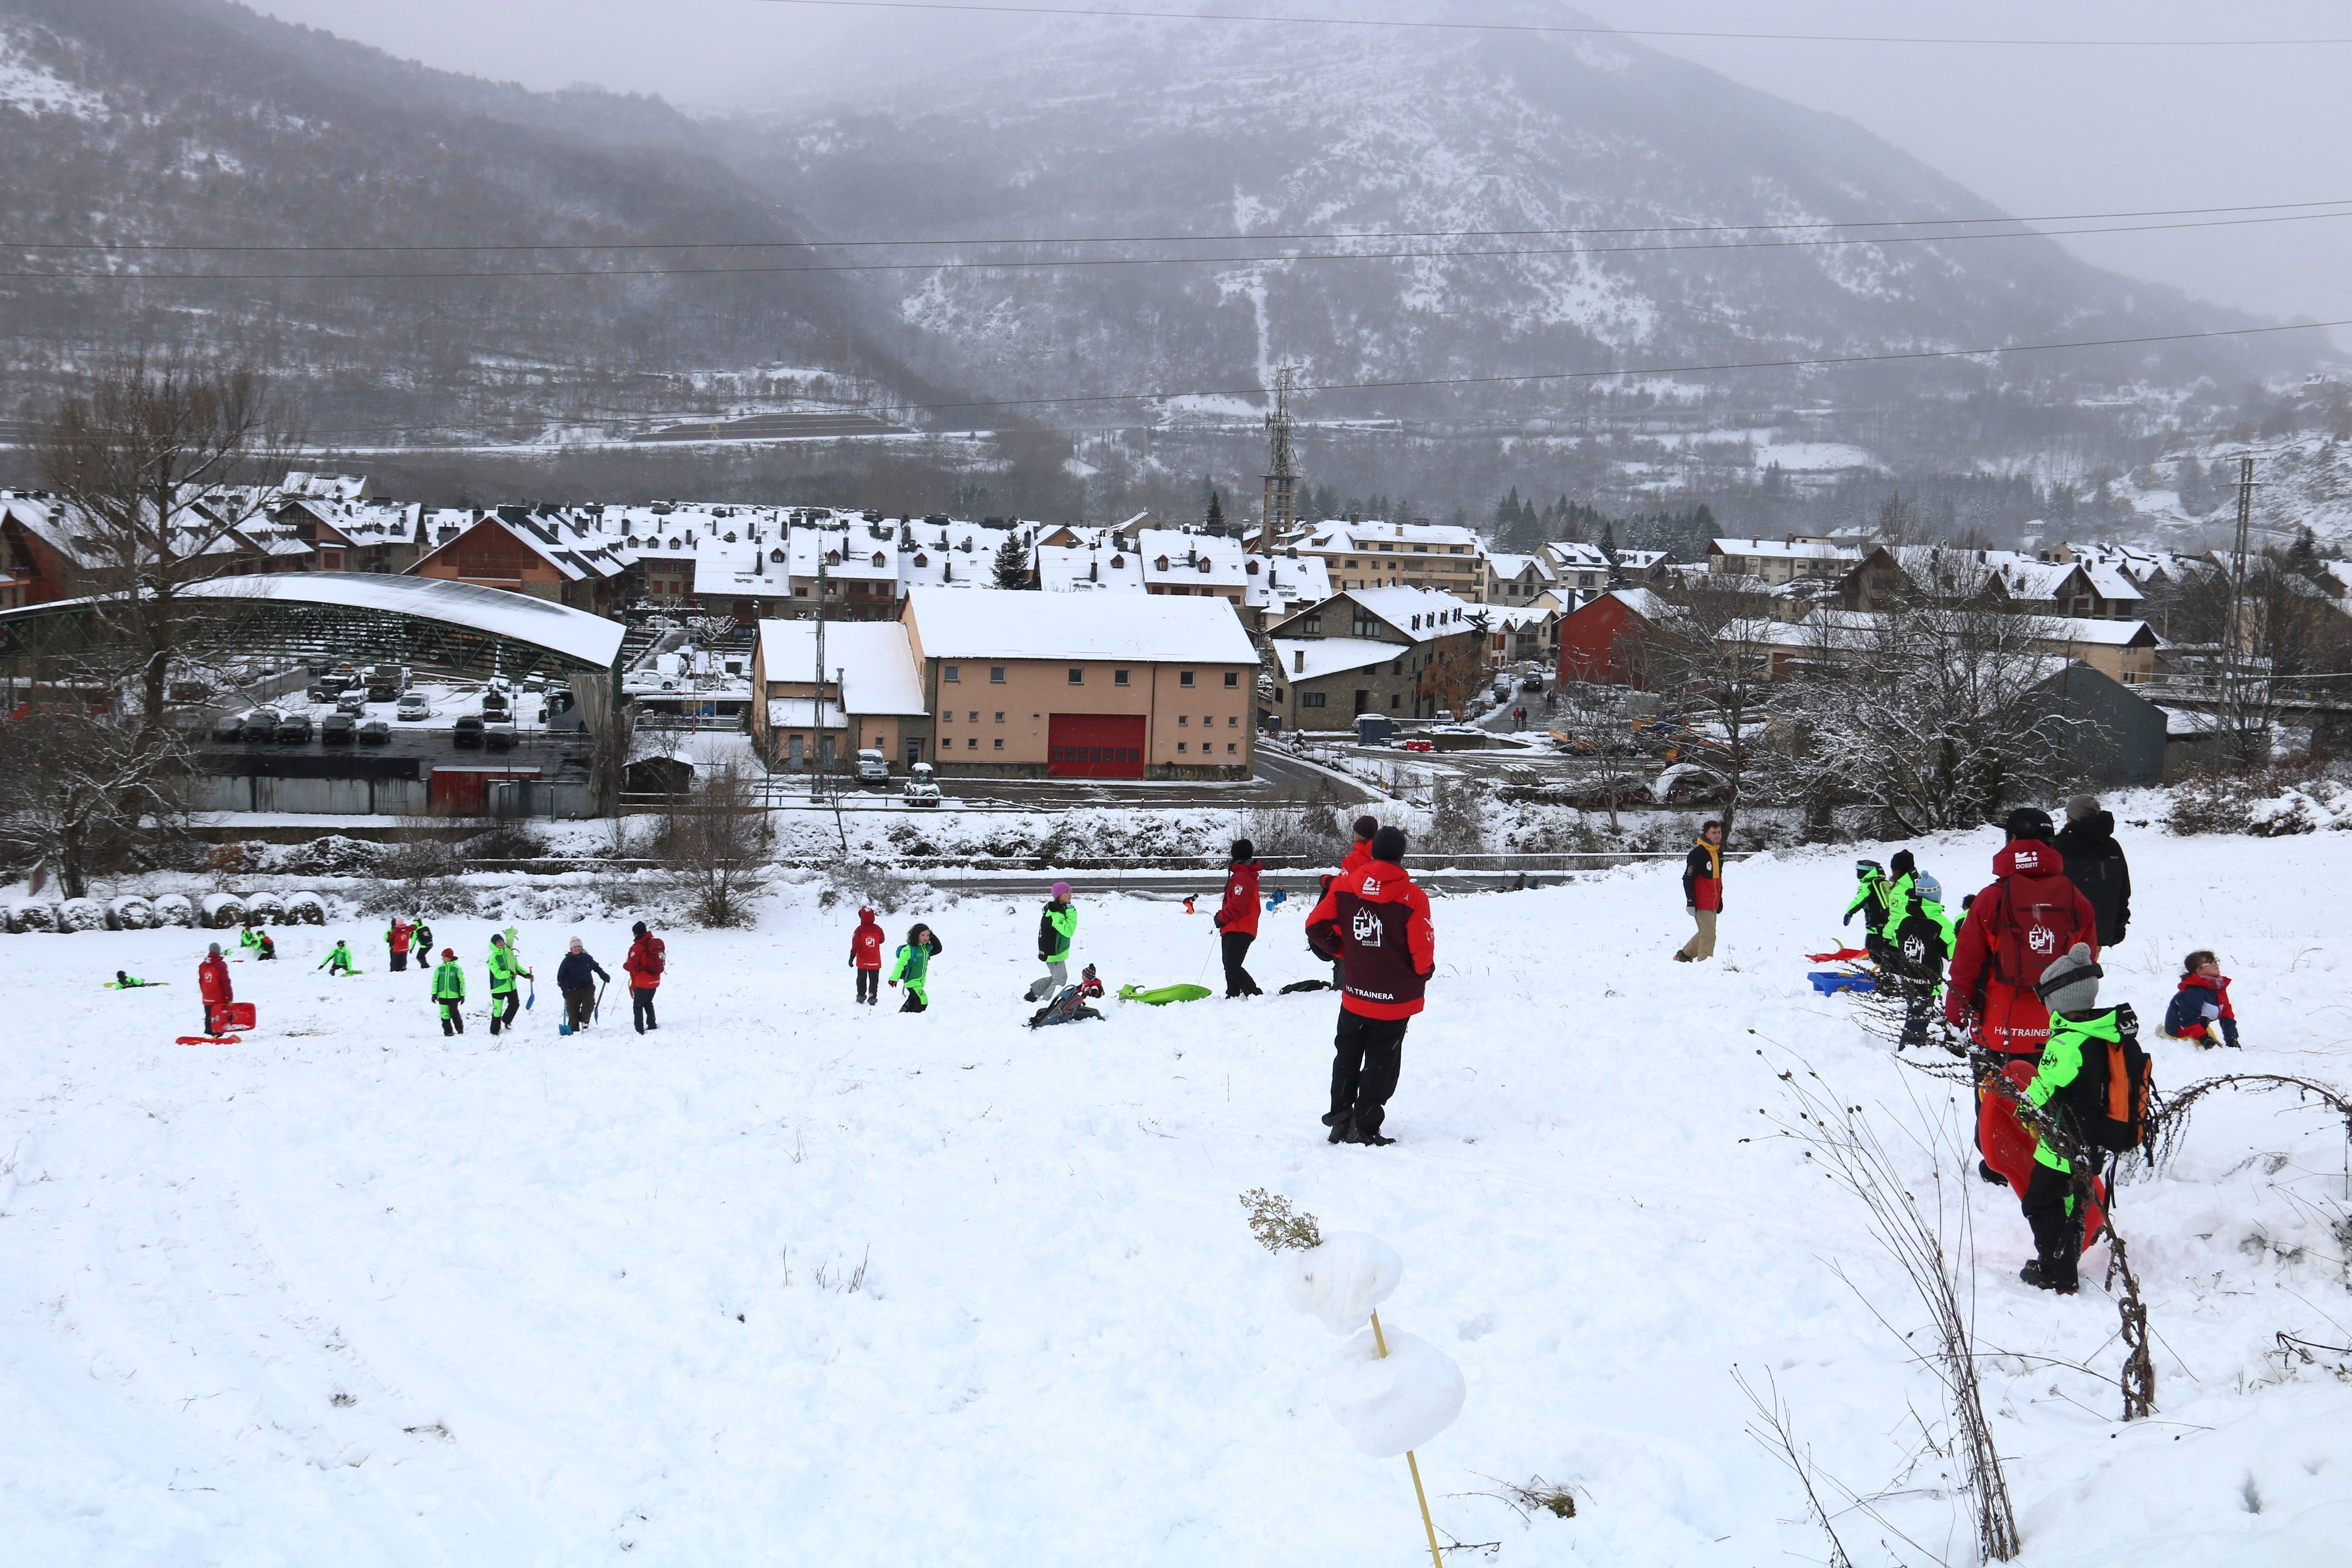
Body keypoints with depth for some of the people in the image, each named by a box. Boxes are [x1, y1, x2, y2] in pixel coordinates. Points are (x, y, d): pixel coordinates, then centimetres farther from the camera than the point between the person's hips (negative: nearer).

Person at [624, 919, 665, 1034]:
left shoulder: (638, 947, -20)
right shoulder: (655, 942, 3)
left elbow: (630, 966, -20)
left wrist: (625, 965, 3)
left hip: (643, 982, -7)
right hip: (655, 980, 7)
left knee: (638, 1006, 2)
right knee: (648, 1003, 24)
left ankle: (640, 1030, -3)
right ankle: (652, 1025, 29)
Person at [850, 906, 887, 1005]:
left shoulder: (860, 930, -14)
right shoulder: (878, 929, -7)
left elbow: (855, 945, -16)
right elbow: (882, 940, 11)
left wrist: (852, 958, -11)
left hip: (862, 961, -1)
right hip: (875, 961, 1)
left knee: (862, 979, 17)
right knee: (874, 979, 7)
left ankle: (861, 995, 23)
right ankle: (872, 997, -3)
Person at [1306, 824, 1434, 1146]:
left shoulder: (1344, 886, -5)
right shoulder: (1412, 897, -16)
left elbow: (1316, 926, -2)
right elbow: (1422, 950, -16)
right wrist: (1422, 973, 6)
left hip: (1354, 995, 3)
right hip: (1396, 997, -3)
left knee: (1347, 1056, 21)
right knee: (1381, 1063, 8)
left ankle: (1339, 1118, 24)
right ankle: (1364, 1128, 8)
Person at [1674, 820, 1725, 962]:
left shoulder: (1719, 852, 12)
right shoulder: (1697, 853, -16)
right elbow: (1688, 879, -17)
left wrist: (1720, 900, 23)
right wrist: (1691, 901, -20)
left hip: (1712, 902, 9)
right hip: (1701, 902, -9)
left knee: (1706, 933, 15)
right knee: (1709, 934, -11)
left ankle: (1685, 955, 30)